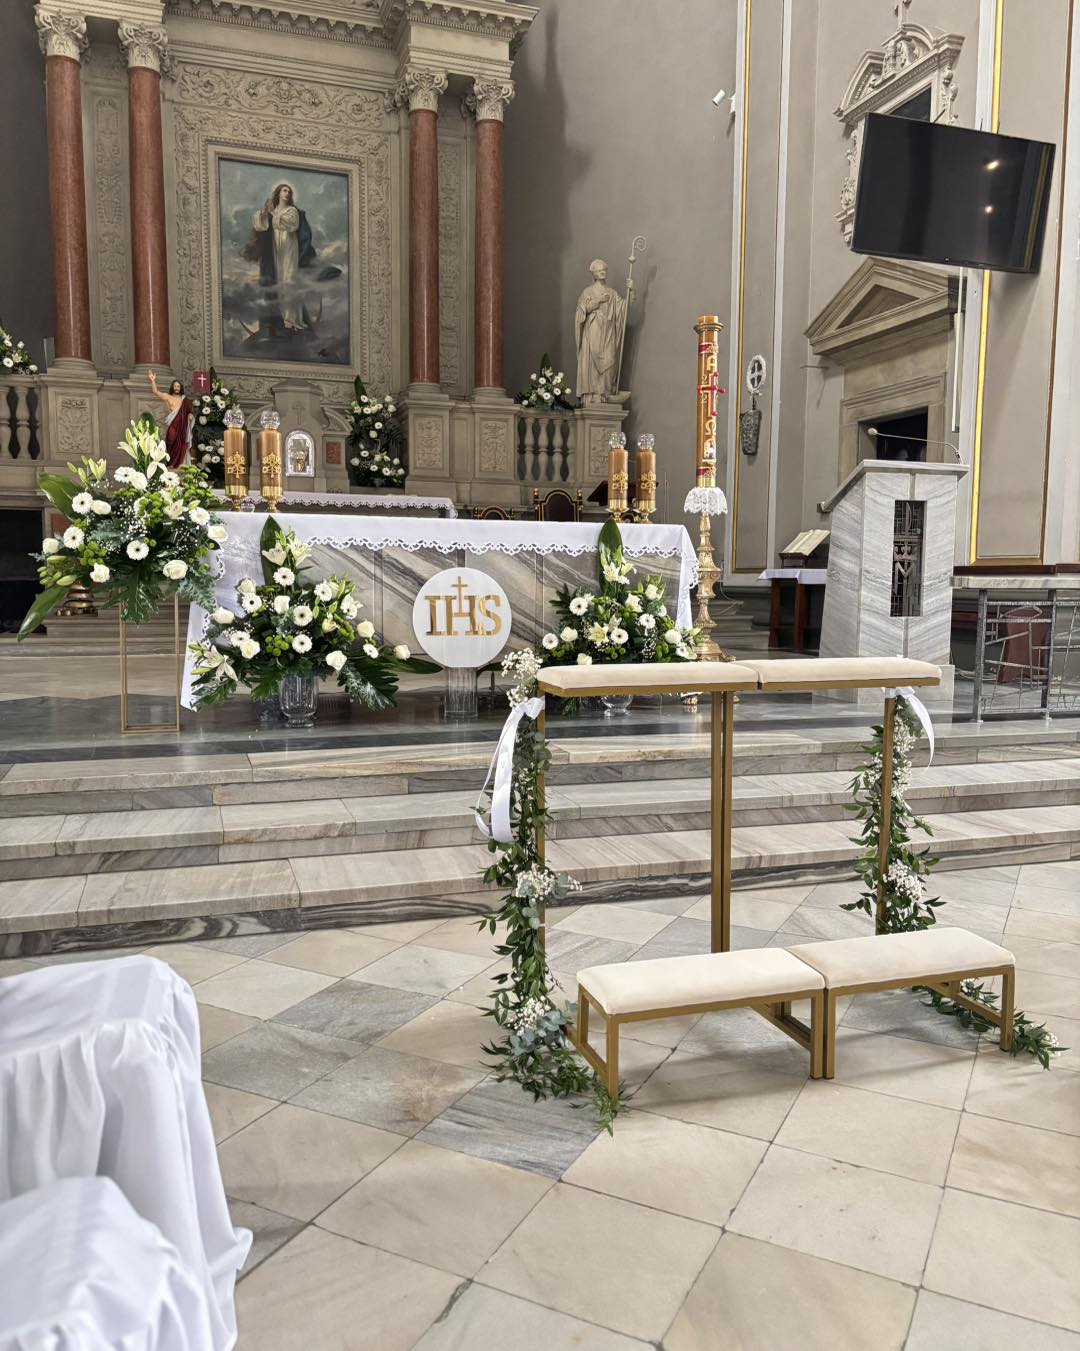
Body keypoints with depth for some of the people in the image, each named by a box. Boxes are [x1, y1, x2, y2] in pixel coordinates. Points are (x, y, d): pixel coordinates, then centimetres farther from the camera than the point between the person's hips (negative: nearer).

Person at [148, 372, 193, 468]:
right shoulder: (167, 397, 9)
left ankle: (179, 463, 4)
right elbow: (156, 392, -1)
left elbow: (190, 410, 16)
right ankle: (171, 463, -5)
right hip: (172, 425, -2)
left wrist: (191, 415, -7)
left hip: (182, 425, 2)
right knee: (172, 443, -8)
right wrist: (153, 380, -11)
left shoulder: (185, 399, 15)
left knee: (181, 444, -1)